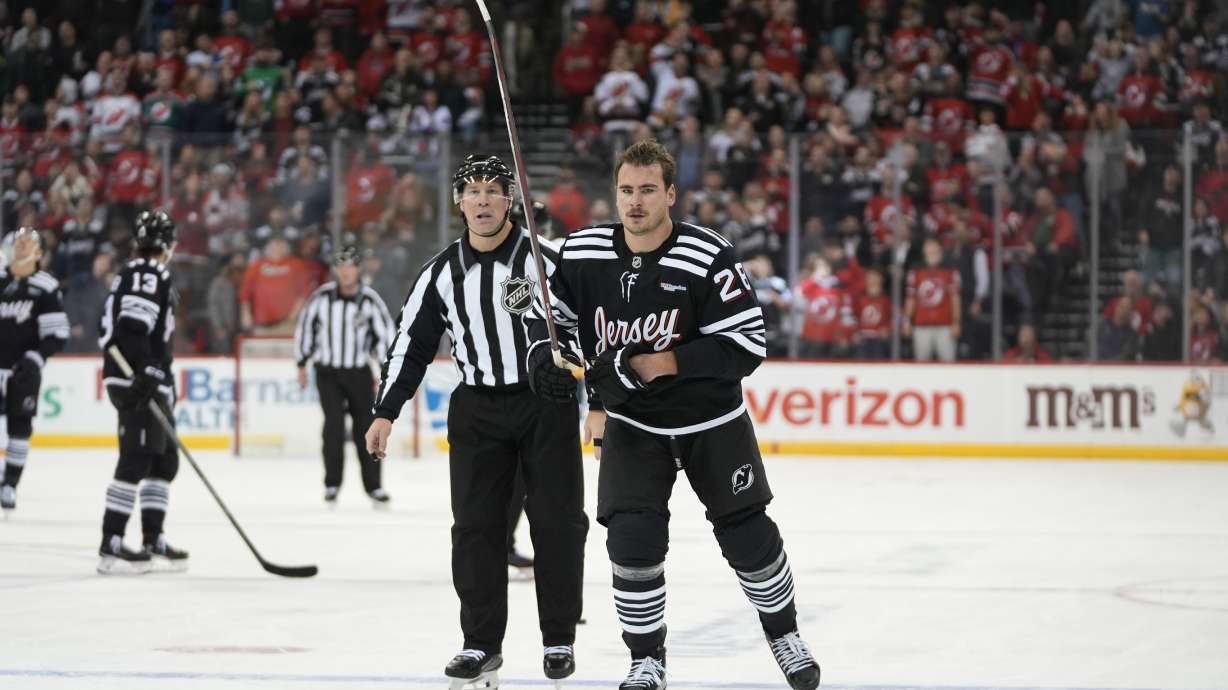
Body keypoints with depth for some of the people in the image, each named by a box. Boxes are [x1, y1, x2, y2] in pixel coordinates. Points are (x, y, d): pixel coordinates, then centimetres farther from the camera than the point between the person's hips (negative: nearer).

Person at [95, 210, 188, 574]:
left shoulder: (130, 275, 20)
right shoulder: (150, 275, -11)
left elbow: (110, 331, 22)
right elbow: (133, 327, -24)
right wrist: (148, 372, -29)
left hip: (148, 384, 11)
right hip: (138, 384, -11)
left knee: (164, 460, 14)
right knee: (137, 460, -13)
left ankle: (153, 542, 17)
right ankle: (111, 545, -16)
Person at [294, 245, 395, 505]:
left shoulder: (370, 300, -10)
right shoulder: (322, 296, -8)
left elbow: (385, 333, -4)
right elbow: (305, 325, 4)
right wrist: (302, 364, 7)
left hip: (359, 372, 1)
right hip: (328, 371, 0)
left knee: (366, 426, 3)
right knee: (334, 424, -11)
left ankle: (373, 484, 14)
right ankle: (332, 483, -2)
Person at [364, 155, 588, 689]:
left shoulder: (544, 260, -8)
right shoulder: (441, 274, 3)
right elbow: (411, 344, 9)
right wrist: (385, 413, 4)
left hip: (548, 401, -3)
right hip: (478, 409, 3)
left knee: (557, 521, -1)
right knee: (476, 524, -1)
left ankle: (559, 640, 10)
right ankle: (481, 644, 6)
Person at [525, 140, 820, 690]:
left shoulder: (707, 258, -20)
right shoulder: (582, 254, -10)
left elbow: (747, 345, -20)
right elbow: (545, 315, 6)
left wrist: (673, 362, -27)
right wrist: (548, 354, -14)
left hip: (711, 420, -2)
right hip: (630, 421, 2)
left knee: (748, 535, 7)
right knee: (632, 539, -11)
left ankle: (783, 633, 32)